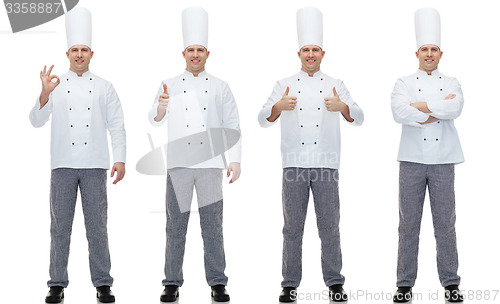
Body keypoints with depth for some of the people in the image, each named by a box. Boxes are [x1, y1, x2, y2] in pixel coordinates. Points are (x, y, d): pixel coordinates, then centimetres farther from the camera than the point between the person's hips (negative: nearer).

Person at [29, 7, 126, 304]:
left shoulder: (104, 87, 8)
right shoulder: (56, 85, 9)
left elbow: (117, 125, 6)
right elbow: (37, 121, 3)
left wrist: (120, 159, -2)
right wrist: (44, 95, -13)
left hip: (95, 166, -1)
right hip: (63, 165, 1)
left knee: (97, 226, 1)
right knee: (60, 226, 3)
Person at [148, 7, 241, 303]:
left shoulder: (220, 87, 8)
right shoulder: (171, 85, 8)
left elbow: (232, 125, 6)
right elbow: (155, 120, -2)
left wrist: (236, 160, -4)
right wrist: (161, 107, -25)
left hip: (211, 163, 0)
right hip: (179, 163, 0)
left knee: (212, 223, 2)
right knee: (176, 224, 2)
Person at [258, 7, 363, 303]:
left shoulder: (335, 85, 10)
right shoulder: (285, 85, 9)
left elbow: (358, 118, 5)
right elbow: (264, 120, 4)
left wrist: (342, 107, -16)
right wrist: (279, 107, -17)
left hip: (326, 165, 0)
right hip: (294, 164, 0)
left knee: (330, 226, 2)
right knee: (293, 226, 3)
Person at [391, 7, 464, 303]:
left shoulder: (451, 83, 9)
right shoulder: (405, 83, 6)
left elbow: (455, 108, -13)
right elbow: (400, 112, -14)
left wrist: (422, 106, -13)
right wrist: (438, 111, -13)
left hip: (443, 162, 1)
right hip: (412, 160, -1)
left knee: (445, 224, 4)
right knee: (409, 224, 3)